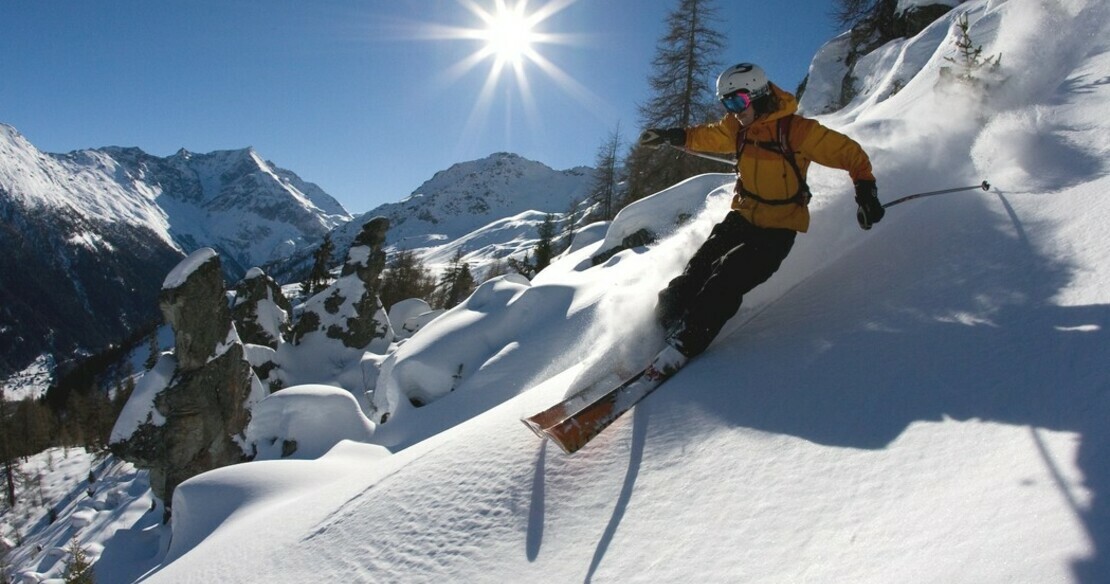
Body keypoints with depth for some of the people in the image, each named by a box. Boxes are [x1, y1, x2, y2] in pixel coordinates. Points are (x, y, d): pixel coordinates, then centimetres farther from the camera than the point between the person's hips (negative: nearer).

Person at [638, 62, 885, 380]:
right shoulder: (737, 128, 3)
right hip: (742, 216, 7)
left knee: (726, 281, -21)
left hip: (777, 229, -6)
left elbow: (850, 153, -11)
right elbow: (705, 136, 21)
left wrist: (865, 190, -24)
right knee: (698, 271, -8)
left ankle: (684, 345, -16)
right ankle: (659, 327, 1)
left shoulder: (796, 130, -16)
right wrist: (668, 136, 6)